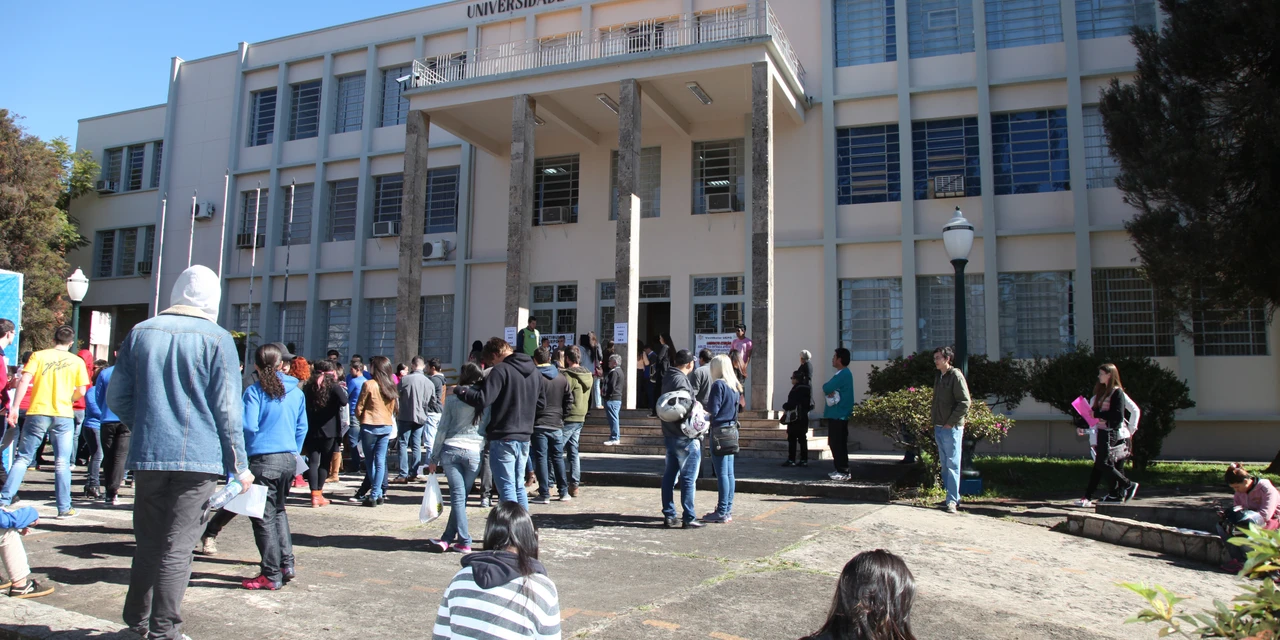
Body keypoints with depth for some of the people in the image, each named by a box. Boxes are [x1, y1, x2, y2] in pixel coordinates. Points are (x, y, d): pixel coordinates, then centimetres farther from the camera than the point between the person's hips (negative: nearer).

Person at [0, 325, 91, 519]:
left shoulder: (38, 355, 4)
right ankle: (64, 508, 7)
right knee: (62, 463, 4)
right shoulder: (77, 361, 5)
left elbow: (24, 381, -7)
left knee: (22, 458, 10)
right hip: (63, 415, 0)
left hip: (38, 413, 0)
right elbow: (81, 391, 4)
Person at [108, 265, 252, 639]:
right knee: (177, 547, 1)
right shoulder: (216, 338, -5)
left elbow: (116, 397, 10)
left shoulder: (141, 333, 6)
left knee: (147, 542, 17)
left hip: (147, 455, 4)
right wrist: (239, 466, 0)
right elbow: (228, 409, -6)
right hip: (198, 457, -4)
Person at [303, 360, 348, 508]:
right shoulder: (333, 386, -8)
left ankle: (314, 495, -3)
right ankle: (319, 494, 6)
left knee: (313, 461, 3)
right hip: (329, 430, -3)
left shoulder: (309, 387, 7)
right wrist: (342, 389, -5)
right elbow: (343, 401, -21)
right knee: (324, 462, 6)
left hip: (311, 430, 3)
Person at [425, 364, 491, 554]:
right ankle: (448, 538, 12)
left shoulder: (453, 399, 1)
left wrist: (434, 457, 7)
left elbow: (442, 429, 2)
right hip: (474, 452, 1)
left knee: (457, 496, -1)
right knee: (461, 496, 10)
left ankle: (464, 542, -6)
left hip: (451, 450, -1)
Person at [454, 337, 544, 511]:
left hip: (503, 439, -7)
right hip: (524, 437, 7)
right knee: (518, 486, 17)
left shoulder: (501, 370, -13)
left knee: (507, 487, -2)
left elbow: (483, 399, -22)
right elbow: (541, 402, 18)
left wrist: (459, 391, -8)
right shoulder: (534, 371, 11)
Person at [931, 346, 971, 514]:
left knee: (952, 465, -7)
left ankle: (952, 501, -6)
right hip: (939, 428, 9)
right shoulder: (939, 377, 16)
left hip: (952, 428, -8)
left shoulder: (956, 376, -9)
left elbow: (964, 403, -15)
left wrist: (950, 423, -16)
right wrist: (933, 417, 12)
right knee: (944, 465, 11)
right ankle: (954, 498, 18)